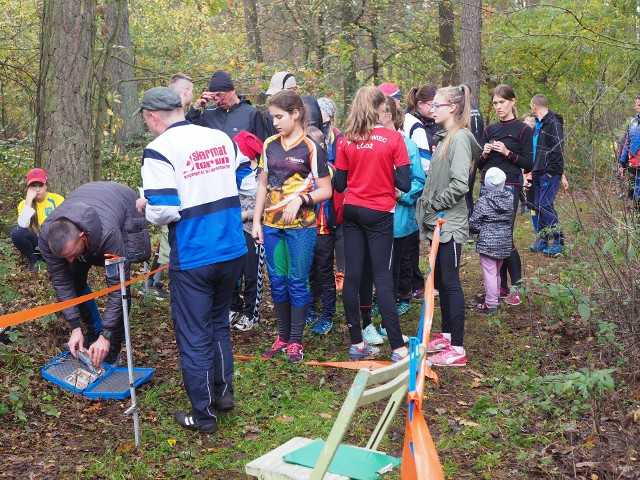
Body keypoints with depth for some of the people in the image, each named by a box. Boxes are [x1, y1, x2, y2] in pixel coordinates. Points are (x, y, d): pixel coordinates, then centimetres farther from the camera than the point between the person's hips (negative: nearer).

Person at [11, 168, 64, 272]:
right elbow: (23, 225, -23)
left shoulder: (57, 199, -7)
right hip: (37, 244, 1)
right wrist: (29, 201, -23)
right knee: (17, 232, -28)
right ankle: (34, 261, -4)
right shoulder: (24, 203, -4)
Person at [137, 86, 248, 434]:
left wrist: (144, 208, 1)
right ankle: (223, 391, 36)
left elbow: (162, 211, -21)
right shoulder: (221, 138, 3)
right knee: (219, 322, 24)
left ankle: (204, 414, 19)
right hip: (232, 249, 6)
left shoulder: (159, 150, -15)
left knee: (193, 336, 8)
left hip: (191, 258, -6)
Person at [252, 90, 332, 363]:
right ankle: (283, 337, 24)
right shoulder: (270, 145, 7)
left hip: (301, 226, -5)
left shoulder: (311, 148, -7)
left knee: (298, 282, 4)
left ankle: (296, 341, 14)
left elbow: (326, 190, -6)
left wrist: (300, 199, -22)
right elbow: (263, 185, 13)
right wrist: (256, 221, 9)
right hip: (271, 225, 5)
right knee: (277, 282, 10)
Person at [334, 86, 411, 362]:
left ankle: (357, 344, 12)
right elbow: (405, 184, -10)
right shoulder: (393, 138, -8)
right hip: (380, 214, -3)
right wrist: (385, 173, 8)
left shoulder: (346, 141, 0)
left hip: (352, 212, 3)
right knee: (382, 278, 0)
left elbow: (339, 184, 3)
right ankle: (398, 348, -1)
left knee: (353, 275, 6)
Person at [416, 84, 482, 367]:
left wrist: (434, 204, -13)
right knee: (440, 280, 16)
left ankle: (457, 349, -1)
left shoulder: (460, 138, -14)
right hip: (438, 221, 9)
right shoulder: (445, 137, 14)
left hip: (449, 222, -9)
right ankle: (447, 334, 29)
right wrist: (426, 206, 10)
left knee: (450, 282, -6)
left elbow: (459, 184, -22)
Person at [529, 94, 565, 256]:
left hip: (549, 173, -9)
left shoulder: (553, 122, -12)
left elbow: (558, 148, -18)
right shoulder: (538, 123, 17)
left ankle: (559, 241, -5)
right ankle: (542, 240, 19)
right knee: (538, 206, 11)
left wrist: (551, 171, -19)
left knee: (545, 205, -13)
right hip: (538, 172, 9)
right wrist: (533, 169, 13)